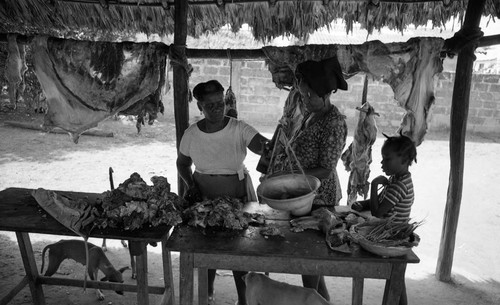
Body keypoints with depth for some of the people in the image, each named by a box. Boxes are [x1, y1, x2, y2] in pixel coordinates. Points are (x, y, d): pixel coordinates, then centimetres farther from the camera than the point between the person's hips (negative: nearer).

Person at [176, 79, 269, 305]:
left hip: (237, 197, -2)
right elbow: (182, 163, 9)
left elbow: (264, 146, -29)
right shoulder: (191, 134, -7)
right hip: (203, 198, 2)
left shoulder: (240, 129, -15)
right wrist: (189, 183, -8)